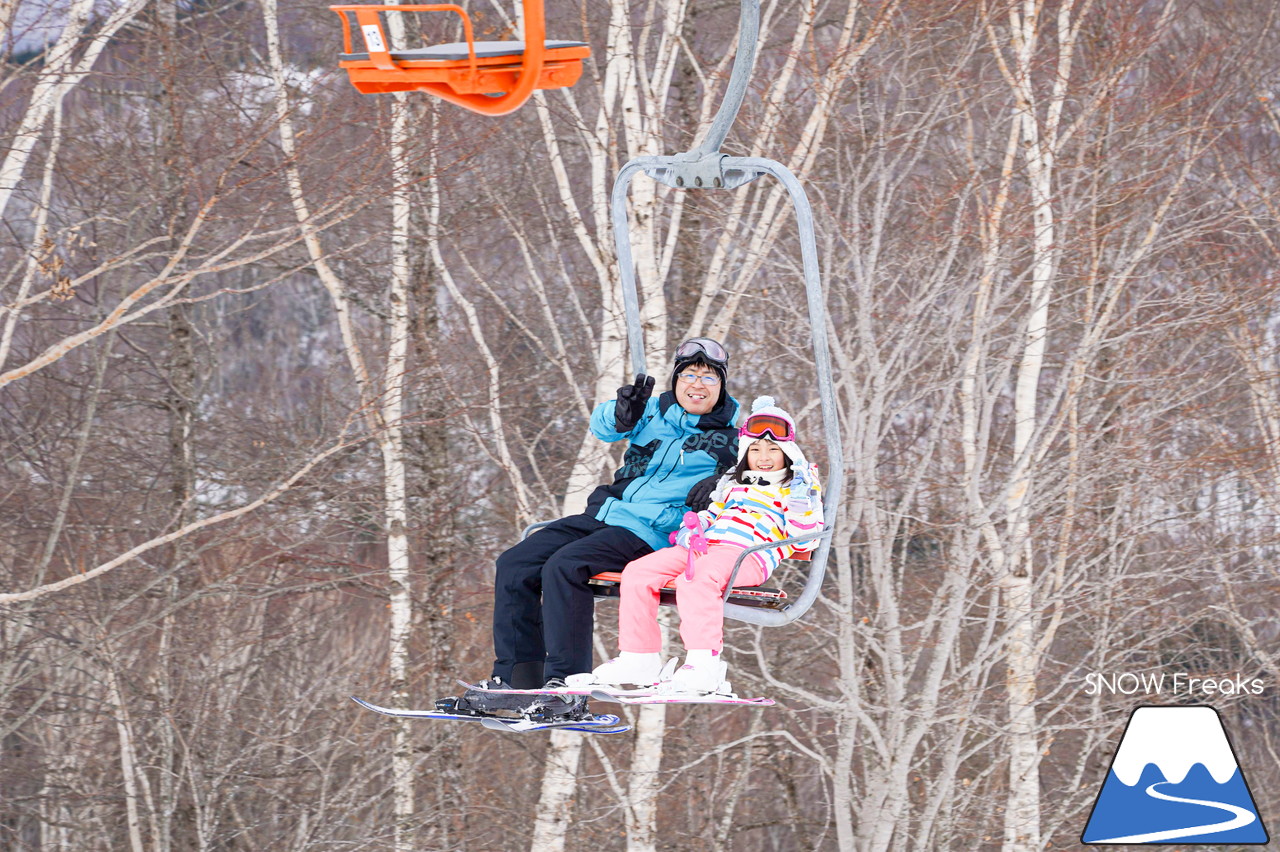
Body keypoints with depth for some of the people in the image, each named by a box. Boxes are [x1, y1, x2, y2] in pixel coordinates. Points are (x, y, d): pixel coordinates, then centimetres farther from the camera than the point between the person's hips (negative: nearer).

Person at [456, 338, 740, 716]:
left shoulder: (729, 442, 2)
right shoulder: (655, 411, 13)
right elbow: (604, 425, 0)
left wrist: (719, 487, -24)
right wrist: (622, 414, -25)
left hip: (650, 532, -6)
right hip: (603, 514, 6)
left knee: (563, 567, -30)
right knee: (514, 565, -8)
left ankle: (566, 685, -30)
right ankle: (516, 679, -7)